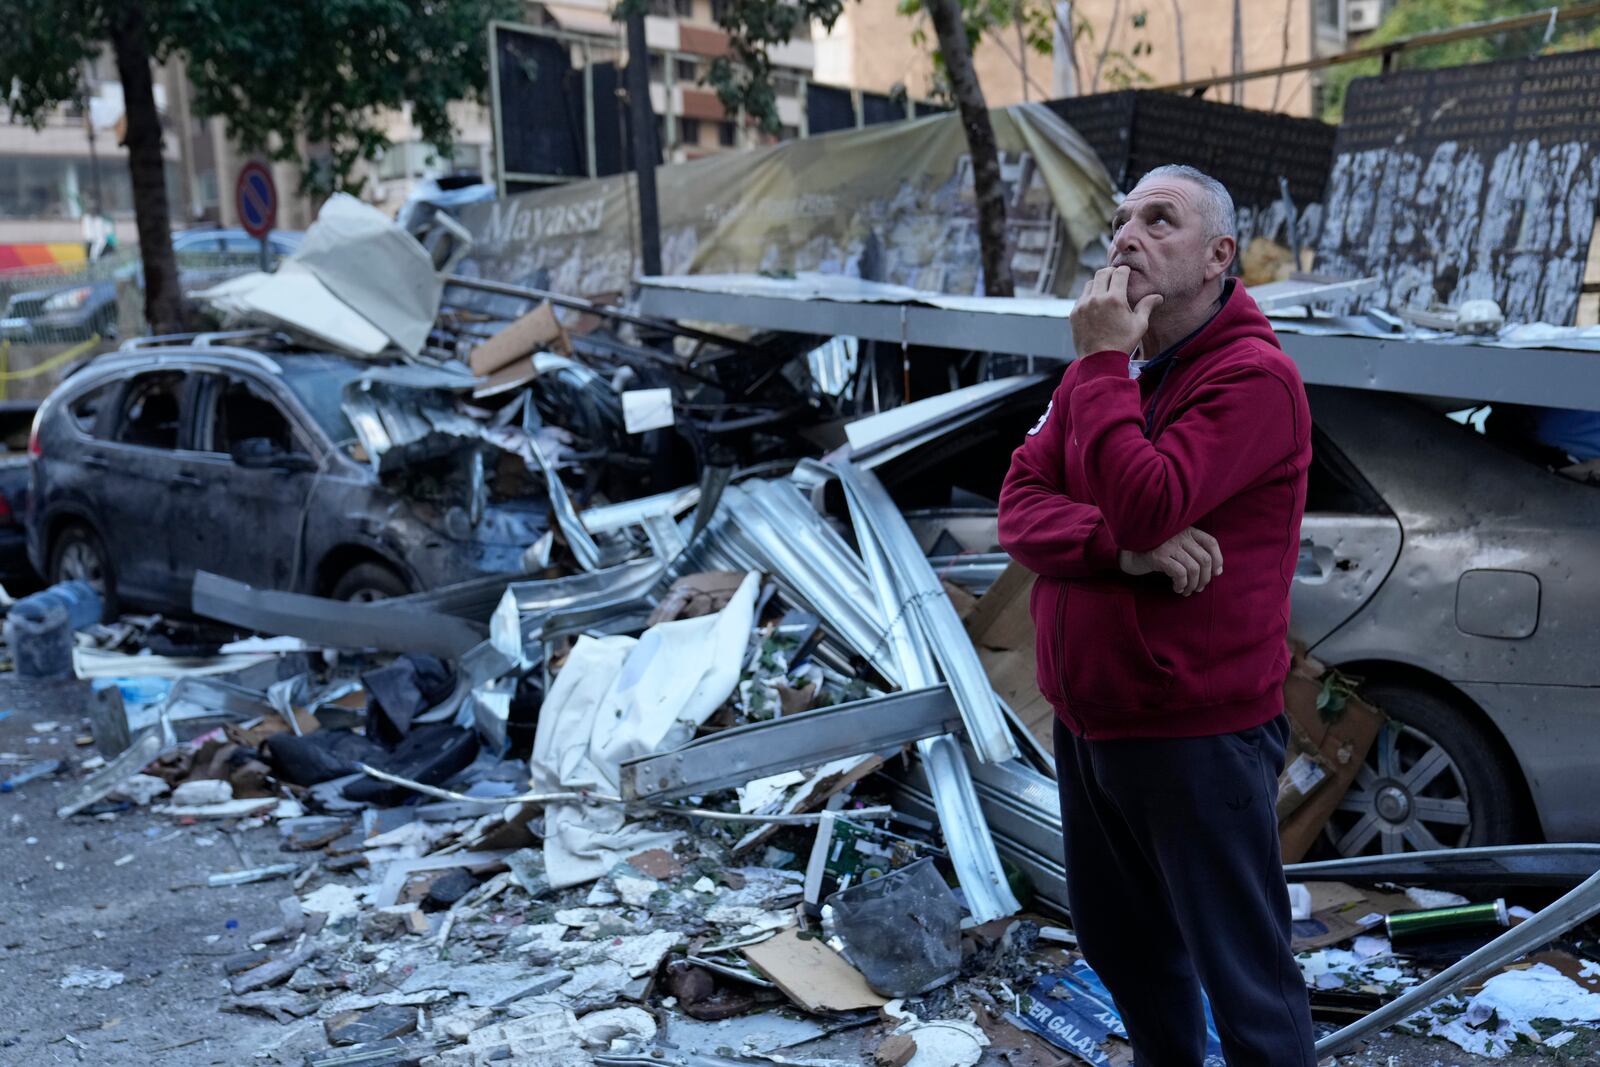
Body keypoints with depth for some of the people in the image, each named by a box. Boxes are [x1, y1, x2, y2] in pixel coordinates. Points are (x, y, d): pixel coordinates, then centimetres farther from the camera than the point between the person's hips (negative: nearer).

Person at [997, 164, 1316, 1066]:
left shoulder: (1253, 377, -16)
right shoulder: (1105, 368, 8)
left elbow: (1144, 506, -28)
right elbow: (1020, 507, -2)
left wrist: (1106, 363, -21)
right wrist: (1125, 549, -20)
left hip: (1197, 735, -8)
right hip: (1089, 717, 8)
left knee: (1243, 976, 6)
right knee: (1118, 942, 24)